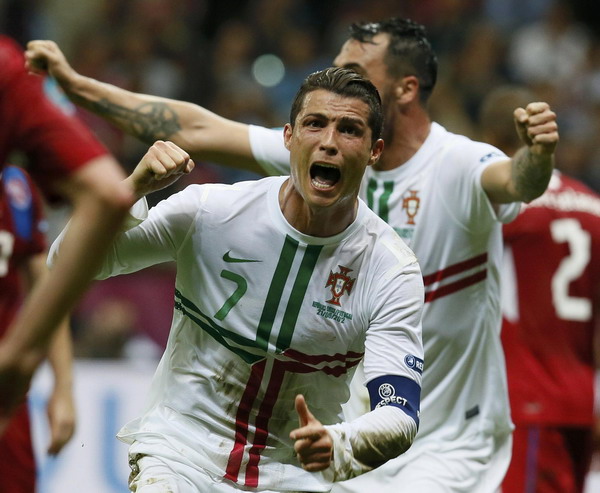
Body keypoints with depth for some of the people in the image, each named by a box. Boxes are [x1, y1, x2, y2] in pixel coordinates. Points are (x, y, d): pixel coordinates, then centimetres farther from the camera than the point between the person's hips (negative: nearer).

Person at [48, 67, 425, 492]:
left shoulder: (393, 269, -10)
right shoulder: (209, 211, -10)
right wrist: (131, 189, -24)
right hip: (179, 455, -3)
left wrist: (338, 446, -38)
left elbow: (400, 415, -17)